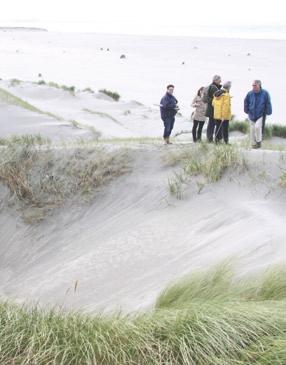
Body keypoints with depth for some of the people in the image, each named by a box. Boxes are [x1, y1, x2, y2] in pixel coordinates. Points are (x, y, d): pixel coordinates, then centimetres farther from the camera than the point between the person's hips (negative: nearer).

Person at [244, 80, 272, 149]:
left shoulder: (265, 93, -9)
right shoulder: (250, 94, -4)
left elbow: (268, 104, -1)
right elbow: (246, 103, 12)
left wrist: (268, 112, -1)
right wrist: (247, 111, 12)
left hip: (261, 115, -3)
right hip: (252, 115, 3)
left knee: (257, 126, -22)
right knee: (252, 129, 4)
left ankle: (259, 141, -2)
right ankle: (253, 144, 16)